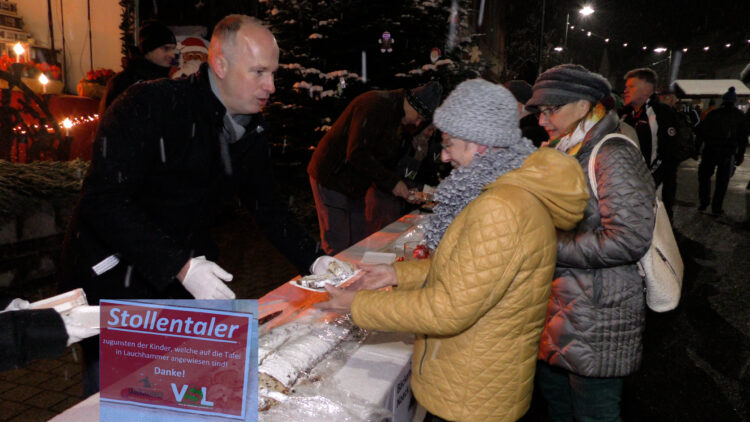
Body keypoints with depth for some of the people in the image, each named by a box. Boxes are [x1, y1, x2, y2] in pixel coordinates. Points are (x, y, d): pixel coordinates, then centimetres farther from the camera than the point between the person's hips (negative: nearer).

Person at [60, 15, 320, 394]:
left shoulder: (250, 127, 1)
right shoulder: (149, 107, -21)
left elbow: (265, 202, 8)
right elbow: (105, 201, -28)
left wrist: (314, 260, -3)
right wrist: (182, 267, -34)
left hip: (189, 273, 6)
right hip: (116, 279, -6)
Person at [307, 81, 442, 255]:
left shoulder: (397, 114, 7)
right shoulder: (376, 105, -23)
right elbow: (357, 154, -29)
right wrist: (392, 182, -28)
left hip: (356, 185, 9)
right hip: (331, 178, -9)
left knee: (359, 243, 12)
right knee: (337, 246, -4)